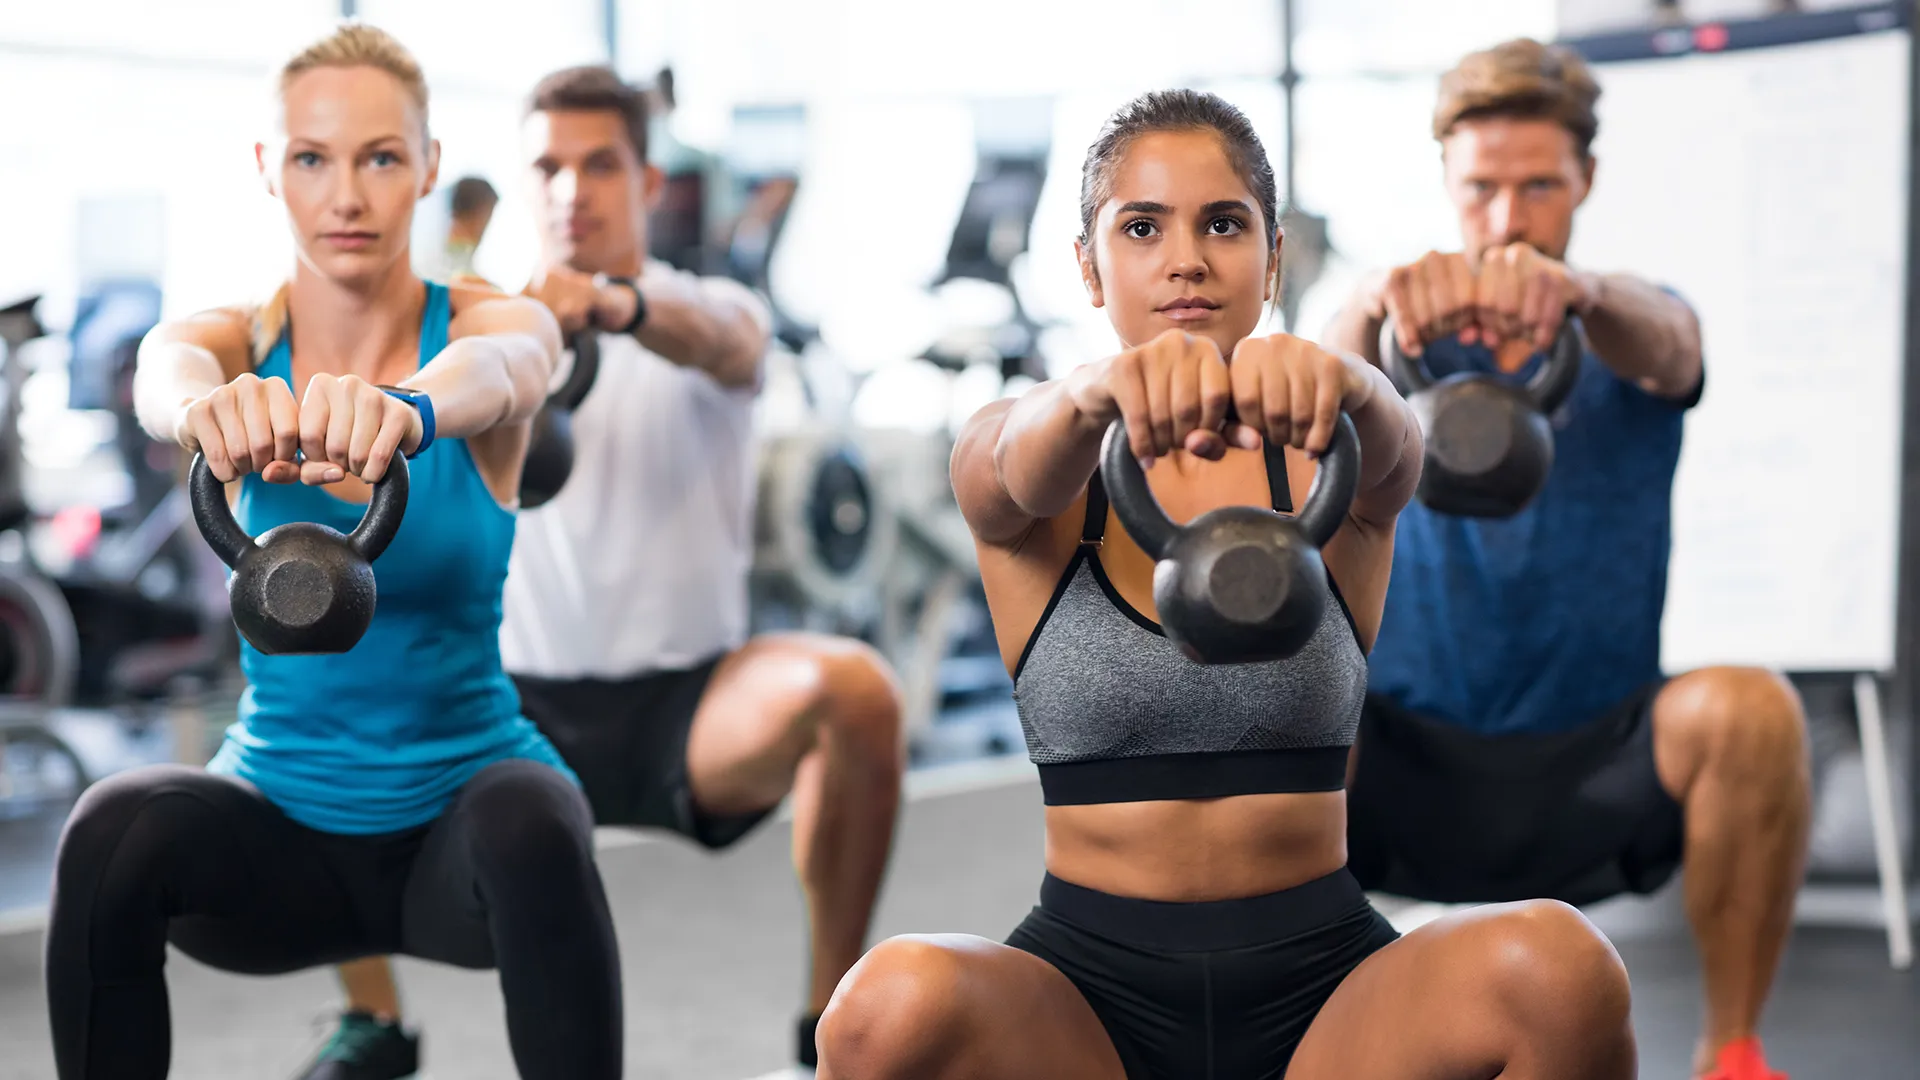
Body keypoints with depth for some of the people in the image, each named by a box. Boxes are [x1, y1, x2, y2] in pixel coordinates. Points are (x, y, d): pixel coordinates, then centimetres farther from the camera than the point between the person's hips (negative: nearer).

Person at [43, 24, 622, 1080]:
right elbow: (166, 378, -29)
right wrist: (210, 406, -55)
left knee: (527, 821, -34)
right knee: (119, 827, -28)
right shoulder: (234, 343, -4)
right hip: (279, 818, 2)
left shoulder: (501, 324, -8)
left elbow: (490, 373, -34)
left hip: (459, 809, -1)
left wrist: (405, 409, -59)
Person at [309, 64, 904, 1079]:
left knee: (853, 686, -32)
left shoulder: (715, 314, 0)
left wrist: (615, 304, -52)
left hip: (688, 706, -2)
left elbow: (719, 341, -28)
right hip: (524, 704, 2)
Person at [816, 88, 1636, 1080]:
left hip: (1323, 977, 1)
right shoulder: (1013, 475, 4)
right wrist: (1101, 393, -45)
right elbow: (1022, 463, -21)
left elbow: (1385, 438, -19)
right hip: (1088, 979, 0)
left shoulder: (1325, 463, 5)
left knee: (1559, 967, -31)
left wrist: (1336, 384, -44)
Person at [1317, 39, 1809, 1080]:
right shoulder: (1407, 337, 4)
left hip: (1598, 782, 0)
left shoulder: (1632, 337, 3)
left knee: (1750, 711, -30)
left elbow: (1664, 342, -24)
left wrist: (1573, 291, -49)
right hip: (1409, 776, 1)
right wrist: (1383, 300, -47)